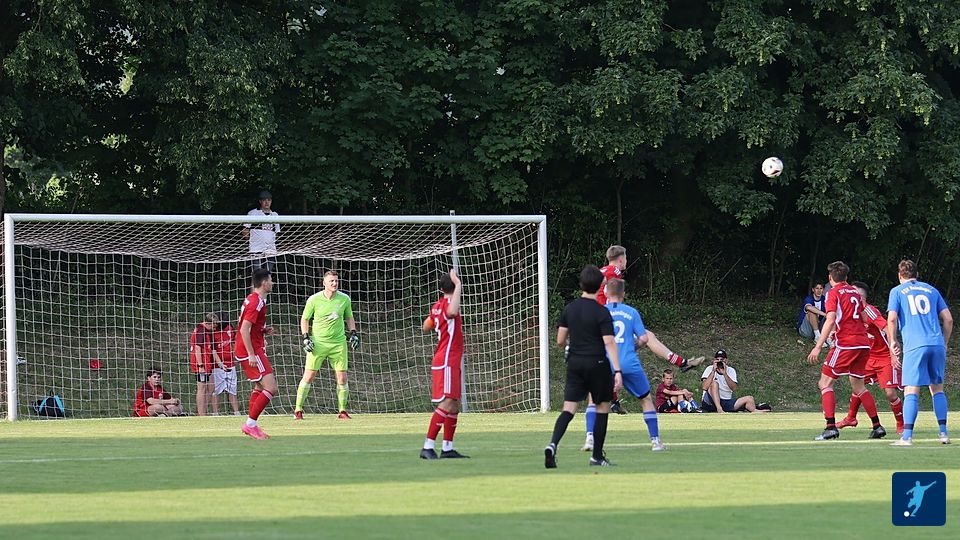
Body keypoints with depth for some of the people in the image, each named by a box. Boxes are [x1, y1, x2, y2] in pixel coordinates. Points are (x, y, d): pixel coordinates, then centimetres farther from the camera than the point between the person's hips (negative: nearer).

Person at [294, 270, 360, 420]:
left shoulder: (344, 299, 0)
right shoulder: (314, 300, -6)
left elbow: (349, 318, 17)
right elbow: (304, 319, 6)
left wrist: (353, 333, 5)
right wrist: (305, 337, -4)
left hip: (338, 343, 2)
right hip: (318, 343, -2)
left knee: (342, 378, -2)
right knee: (308, 376, -5)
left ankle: (342, 410, 11)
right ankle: (298, 410, 3)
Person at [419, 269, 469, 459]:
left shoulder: (437, 306, 12)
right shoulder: (448, 304, -15)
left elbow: (426, 327, 26)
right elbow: (451, 312, -41)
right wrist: (458, 285, -34)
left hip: (453, 363, 10)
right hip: (446, 362, -10)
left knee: (454, 405, 11)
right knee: (446, 403, -15)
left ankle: (447, 448, 14)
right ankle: (428, 446, -19)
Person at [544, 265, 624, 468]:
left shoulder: (569, 308, 4)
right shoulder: (601, 312, -11)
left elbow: (560, 340, 7)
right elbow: (609, 343, -18)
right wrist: (617, 371, -21)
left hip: (574, 362, 4)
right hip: (597, 364, -4)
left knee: (569, 408, 0)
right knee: (603, 407, 10)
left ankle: (553, 445, -23)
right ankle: (597, 456, 12)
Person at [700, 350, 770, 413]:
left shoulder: (730, 370, 6)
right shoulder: (710, 369, -1)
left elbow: (734, 388, -12)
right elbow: (704, 387, -18)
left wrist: (724, 373, -21)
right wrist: (713, 371, -22)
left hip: (727, 402, 3)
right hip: (710, 402, -3)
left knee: (749, 399, -12)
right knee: (714, 383, -30)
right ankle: (719, 409, -43)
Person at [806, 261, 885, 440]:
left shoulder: (833, 293, -3)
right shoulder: (855, 292, 17)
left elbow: (830, 320, -14)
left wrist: (818, 346, -17)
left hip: (845, 343, -7)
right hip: (863, 343, 7)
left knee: (825, 383, -2)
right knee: (858, 387, 18)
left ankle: (831, 427, -15)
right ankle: (877, 426, 13)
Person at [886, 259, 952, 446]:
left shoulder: (897, 291, 10)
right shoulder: (931, 290, 19)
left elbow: (892, 319, -3)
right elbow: (948, 319, 15)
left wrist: (893, 342, 7)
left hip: (915, 346, -3)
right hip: (937, 345, 3)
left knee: (911, 391, -7)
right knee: (937, 389, 15)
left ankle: (907, 436, -17)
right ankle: (943, 433, 13)